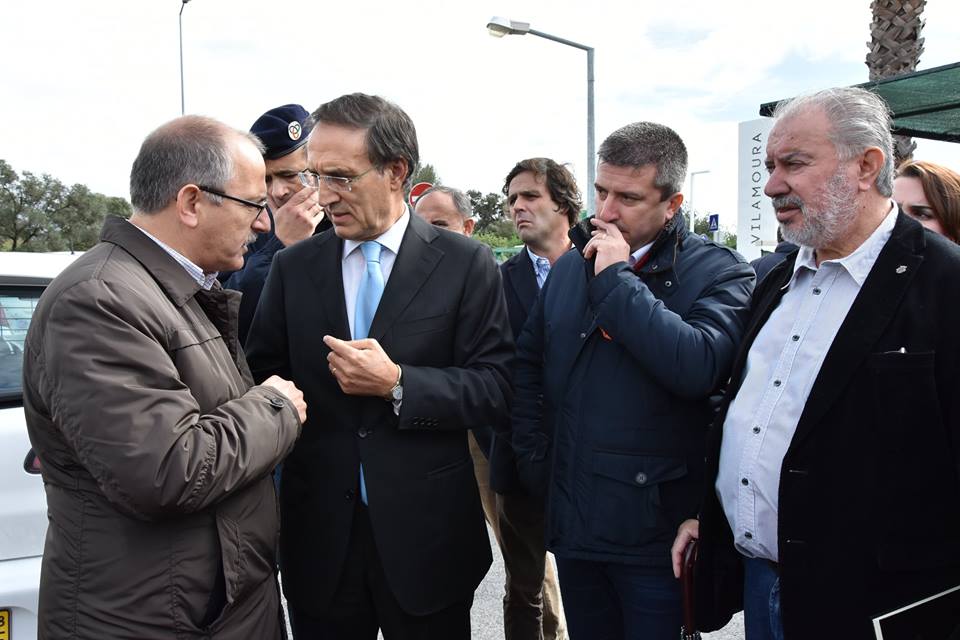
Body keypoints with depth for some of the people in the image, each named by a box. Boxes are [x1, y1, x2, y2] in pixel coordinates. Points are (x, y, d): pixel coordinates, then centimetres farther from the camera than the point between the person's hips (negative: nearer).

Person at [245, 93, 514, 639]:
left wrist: (397, 383, -20)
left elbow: (496, 389, -9)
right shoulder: (293, 269, 4)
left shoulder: (465, 264, -5)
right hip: (320, 536, 2)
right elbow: (262, 377, 6)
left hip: (426, 535, -2)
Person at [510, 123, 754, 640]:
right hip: (572, 521, 5)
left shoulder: (719, 272, -9)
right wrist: (534, 457, 8)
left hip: (656, 531, -5)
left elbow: (698, 366, -28)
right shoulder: (570, 266, 9)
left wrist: (617, 280, -21)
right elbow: (528, 363, 16)